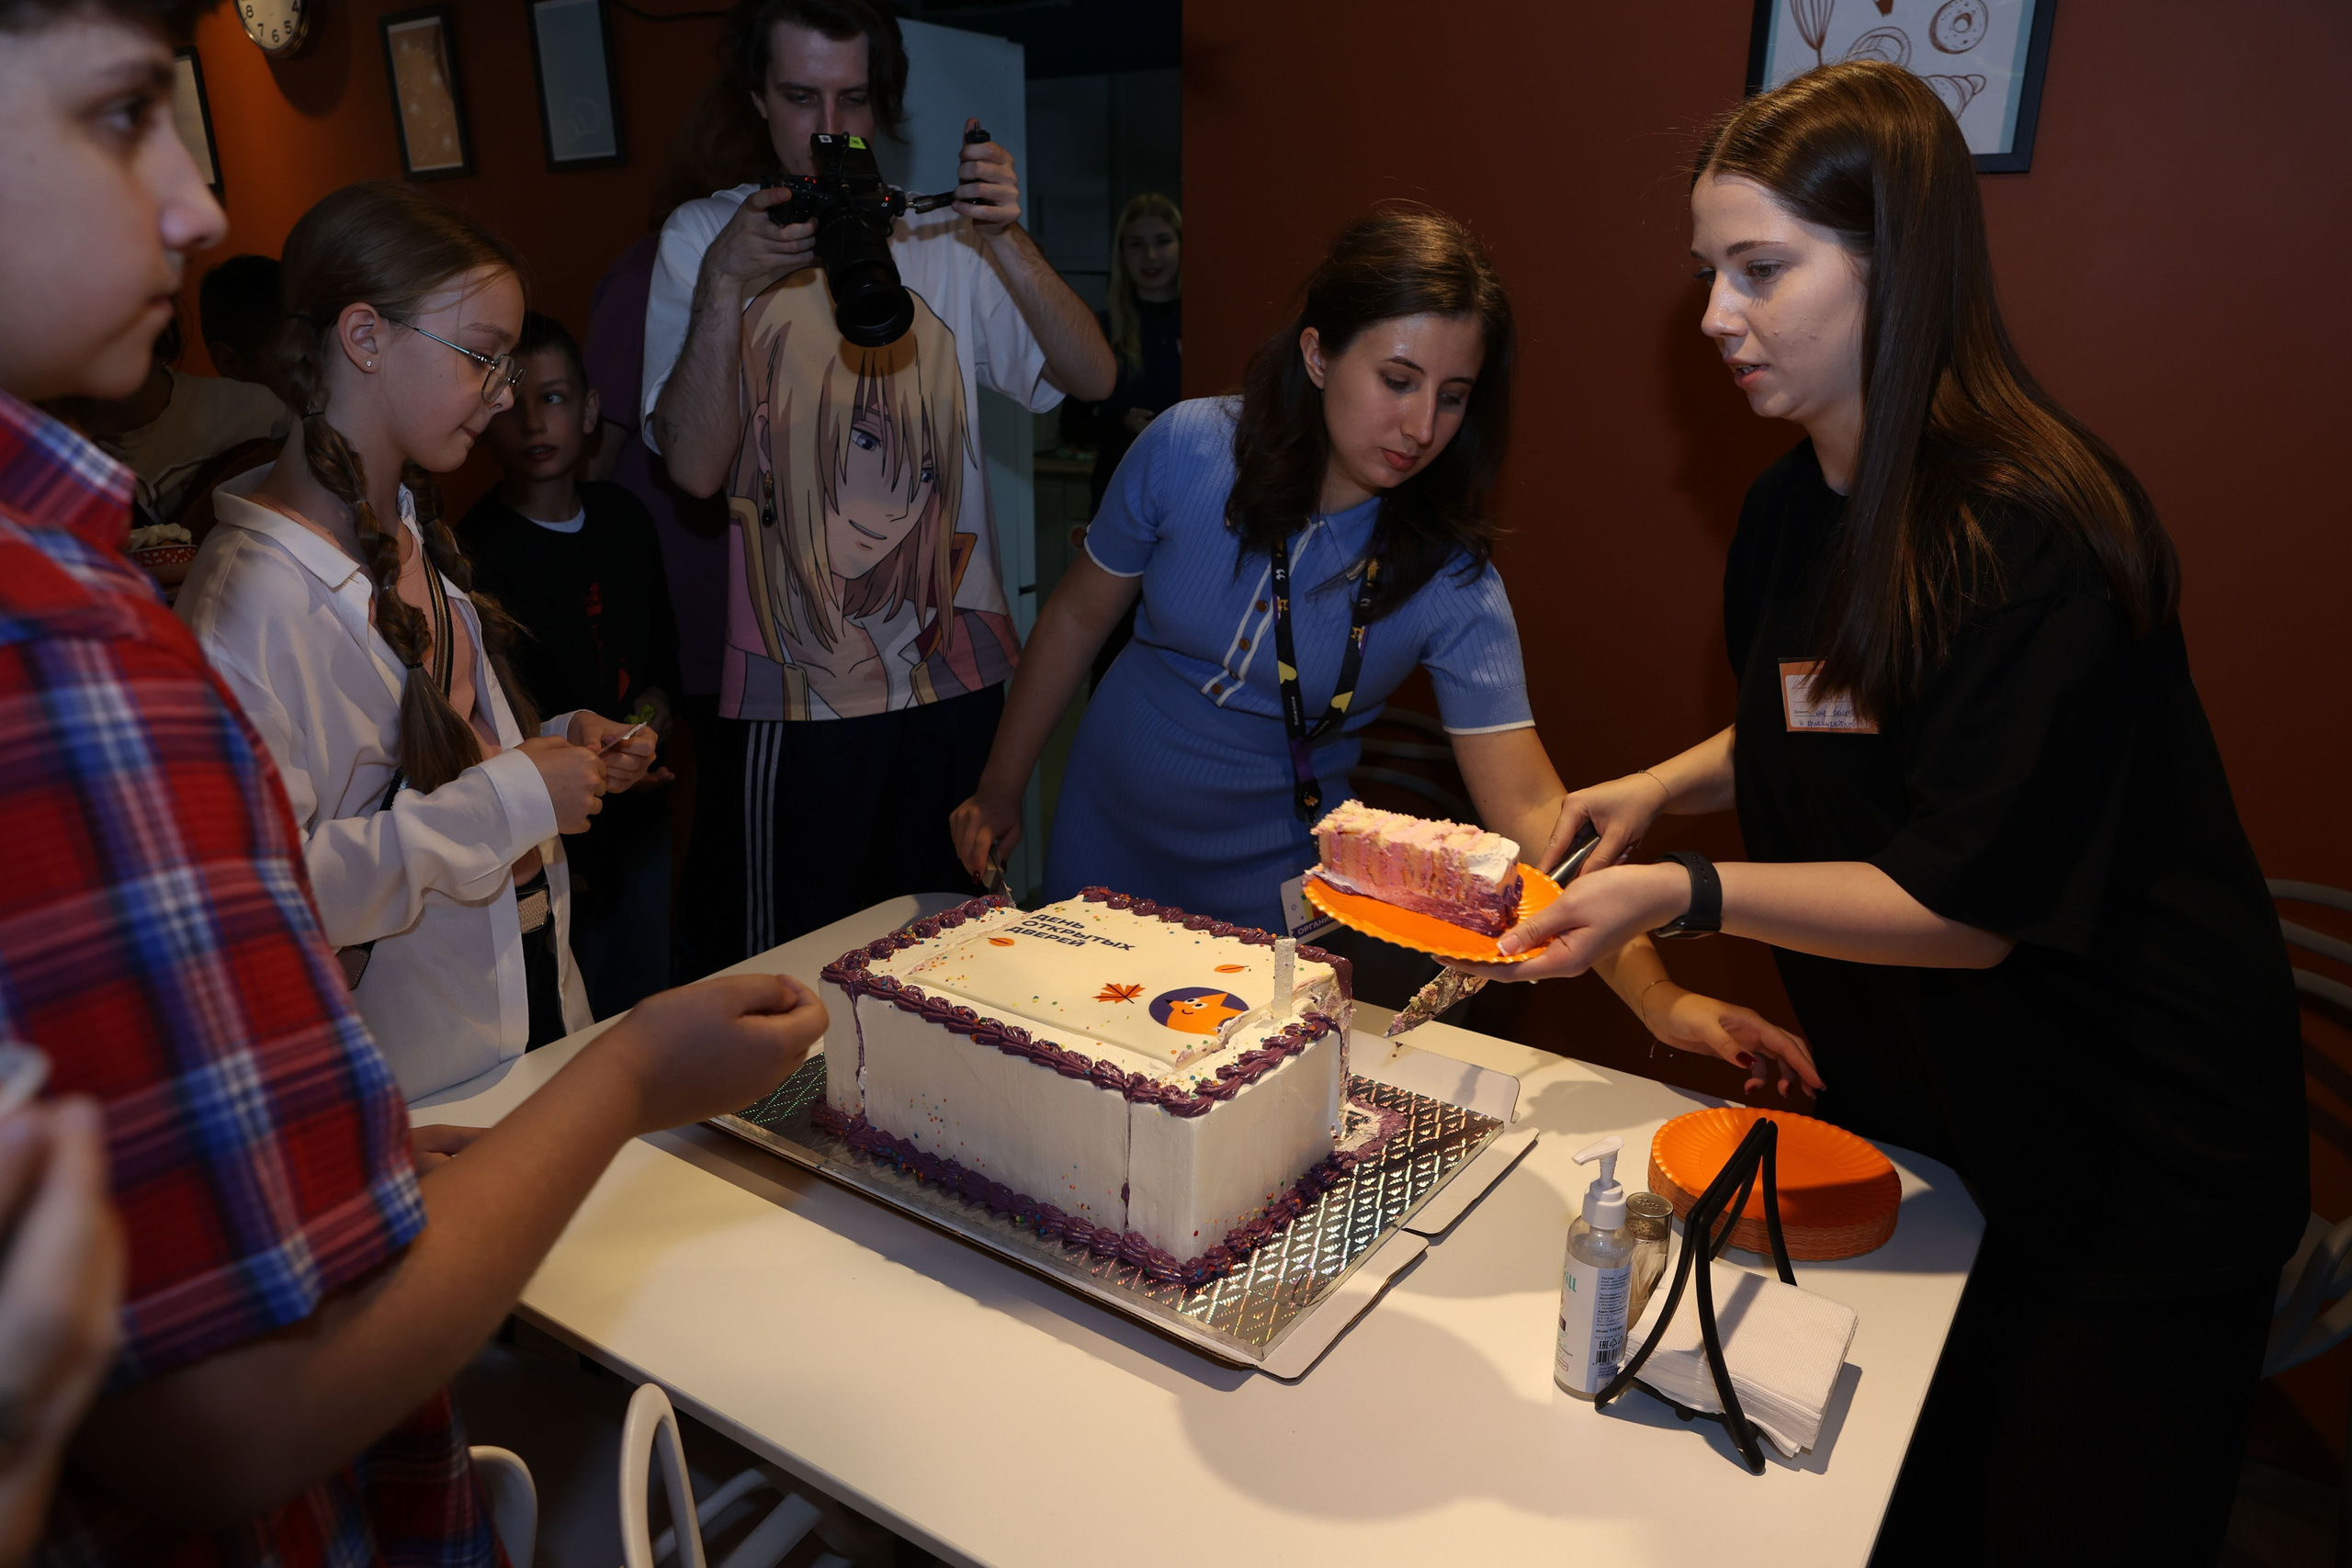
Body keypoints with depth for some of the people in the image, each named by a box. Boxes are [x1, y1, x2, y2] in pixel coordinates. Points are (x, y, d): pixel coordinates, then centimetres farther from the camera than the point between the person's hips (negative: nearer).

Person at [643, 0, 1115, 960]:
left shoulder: (942, 235, 7)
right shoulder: (704, 240, 2)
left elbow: (1092, 377, -3)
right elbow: (694, 468, -9)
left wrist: (1007, 241, -15)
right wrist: (724, 287, -18)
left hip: (959, 669, 2)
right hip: (801, 690, -2)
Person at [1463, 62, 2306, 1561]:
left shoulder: (2037, 537, -26)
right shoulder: (1792, 511, -1)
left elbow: (1967, 908, -25)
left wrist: (1687, 896, -32)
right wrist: (1662, 787, 2)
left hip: (2135, 1169, -7)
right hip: (1914, 1114, 7)